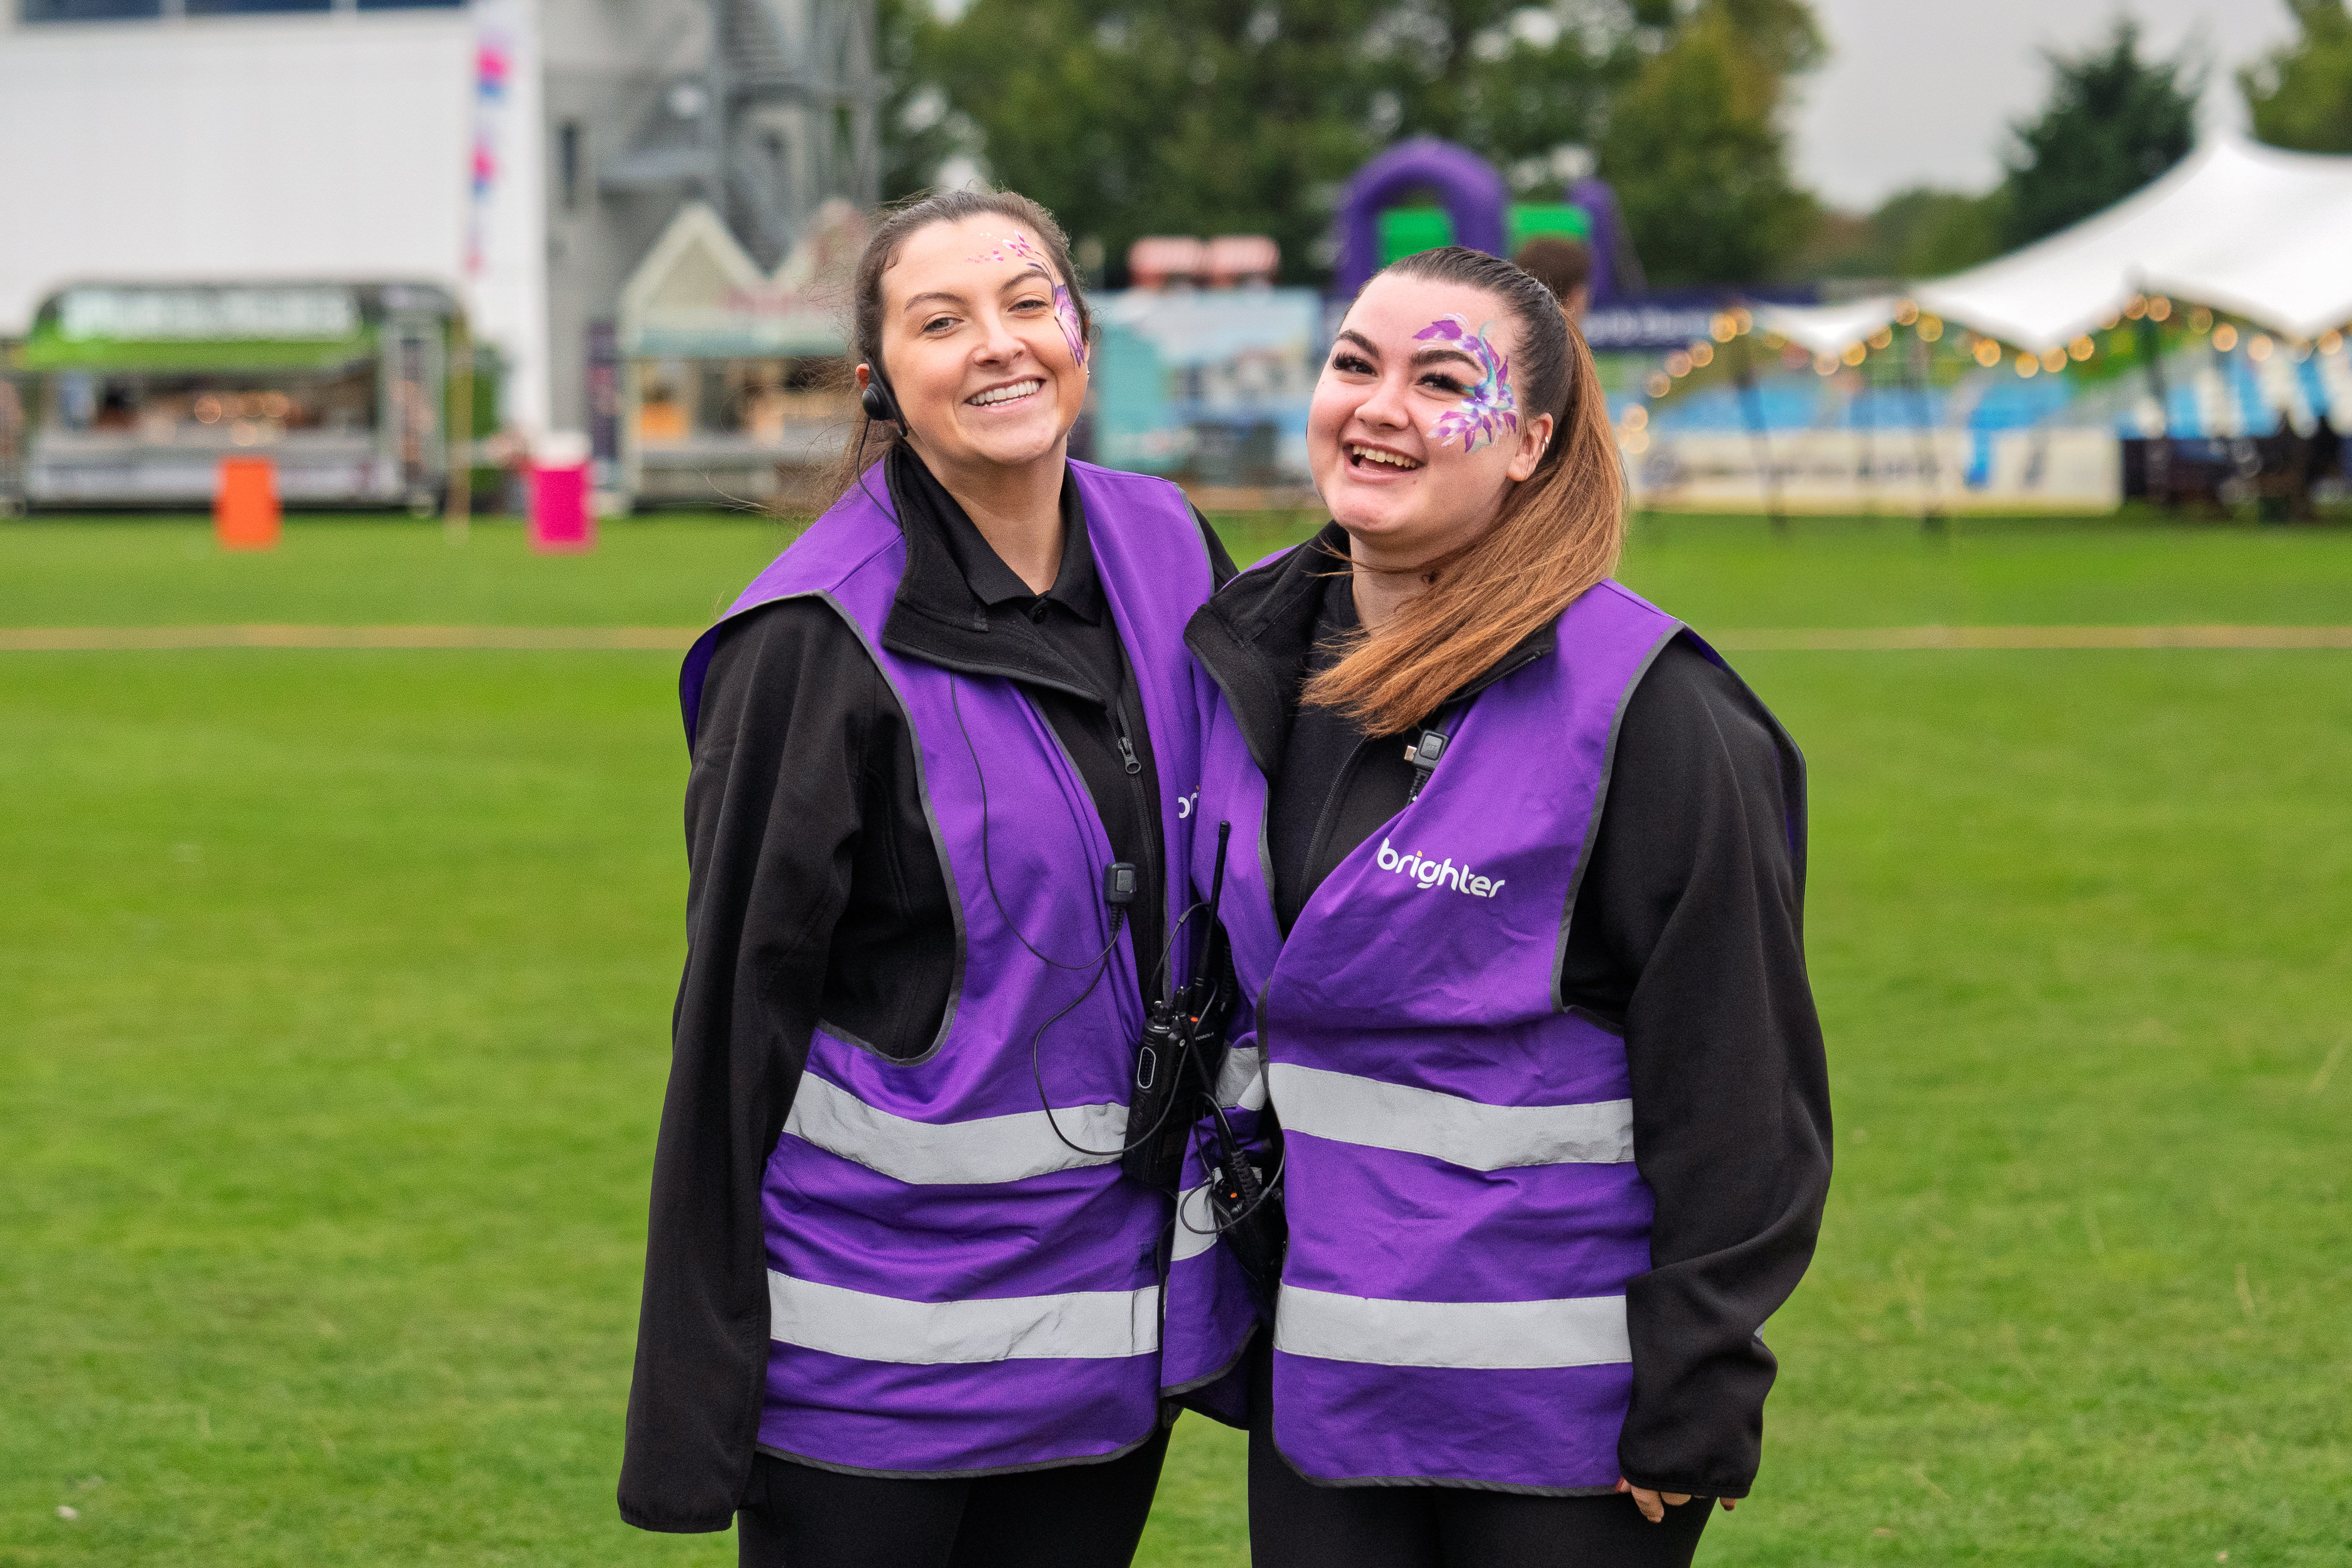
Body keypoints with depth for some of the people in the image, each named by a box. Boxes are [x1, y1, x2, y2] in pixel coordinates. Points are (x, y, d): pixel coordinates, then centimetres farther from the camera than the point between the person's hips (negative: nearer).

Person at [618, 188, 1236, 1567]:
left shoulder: (1169, 556, 4)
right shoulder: (819, 639, -12)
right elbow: (738, 1008, -10)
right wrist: (698, 1394, -10)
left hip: (1107, 1308, 5)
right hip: (876, 1337, -5)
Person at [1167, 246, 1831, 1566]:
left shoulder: (1651, 712, -13)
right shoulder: (1251, 653, 7)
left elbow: (1741, 1087, -11)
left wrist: (1694, 1410, -13)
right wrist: (1211, 1316, 18)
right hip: (1311, 1379, 5)